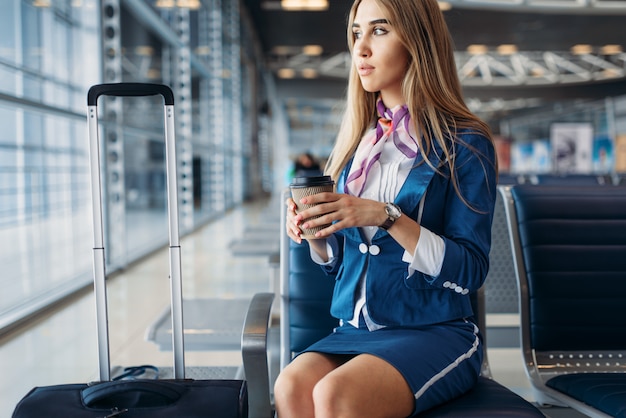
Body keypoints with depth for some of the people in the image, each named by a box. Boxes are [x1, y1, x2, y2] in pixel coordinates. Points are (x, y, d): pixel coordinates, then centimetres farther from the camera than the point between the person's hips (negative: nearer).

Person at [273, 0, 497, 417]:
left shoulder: (464, 144, -5)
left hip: (435, 333, -4)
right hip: (355, 330, 4)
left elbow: (470, 271, -11)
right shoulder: (358, 141, 11)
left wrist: (387, 217, -22)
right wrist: (313, 233, -5)